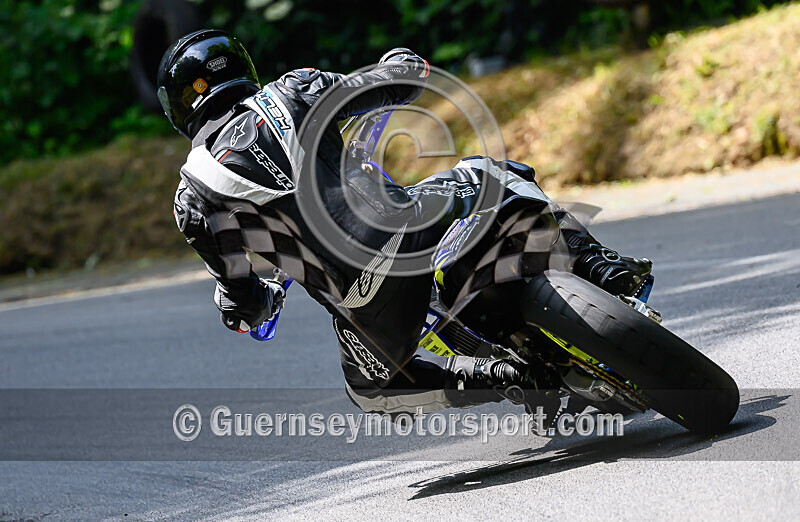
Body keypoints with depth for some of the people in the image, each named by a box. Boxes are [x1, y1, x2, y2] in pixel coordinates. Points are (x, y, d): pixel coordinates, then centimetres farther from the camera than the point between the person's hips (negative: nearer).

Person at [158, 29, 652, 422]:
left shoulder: (192, 197, 7)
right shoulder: (291, 92, 10)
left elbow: (241, 303, 11)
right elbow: (406, 77, 12)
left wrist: (259, 301, 37)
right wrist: (402, 60, 38)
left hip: (362, 298, -1)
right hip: (415, 223, 1)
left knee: (373, 387, 31)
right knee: (492, 173, 32)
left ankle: (498, 377, 4)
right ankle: (595, 264, 11)